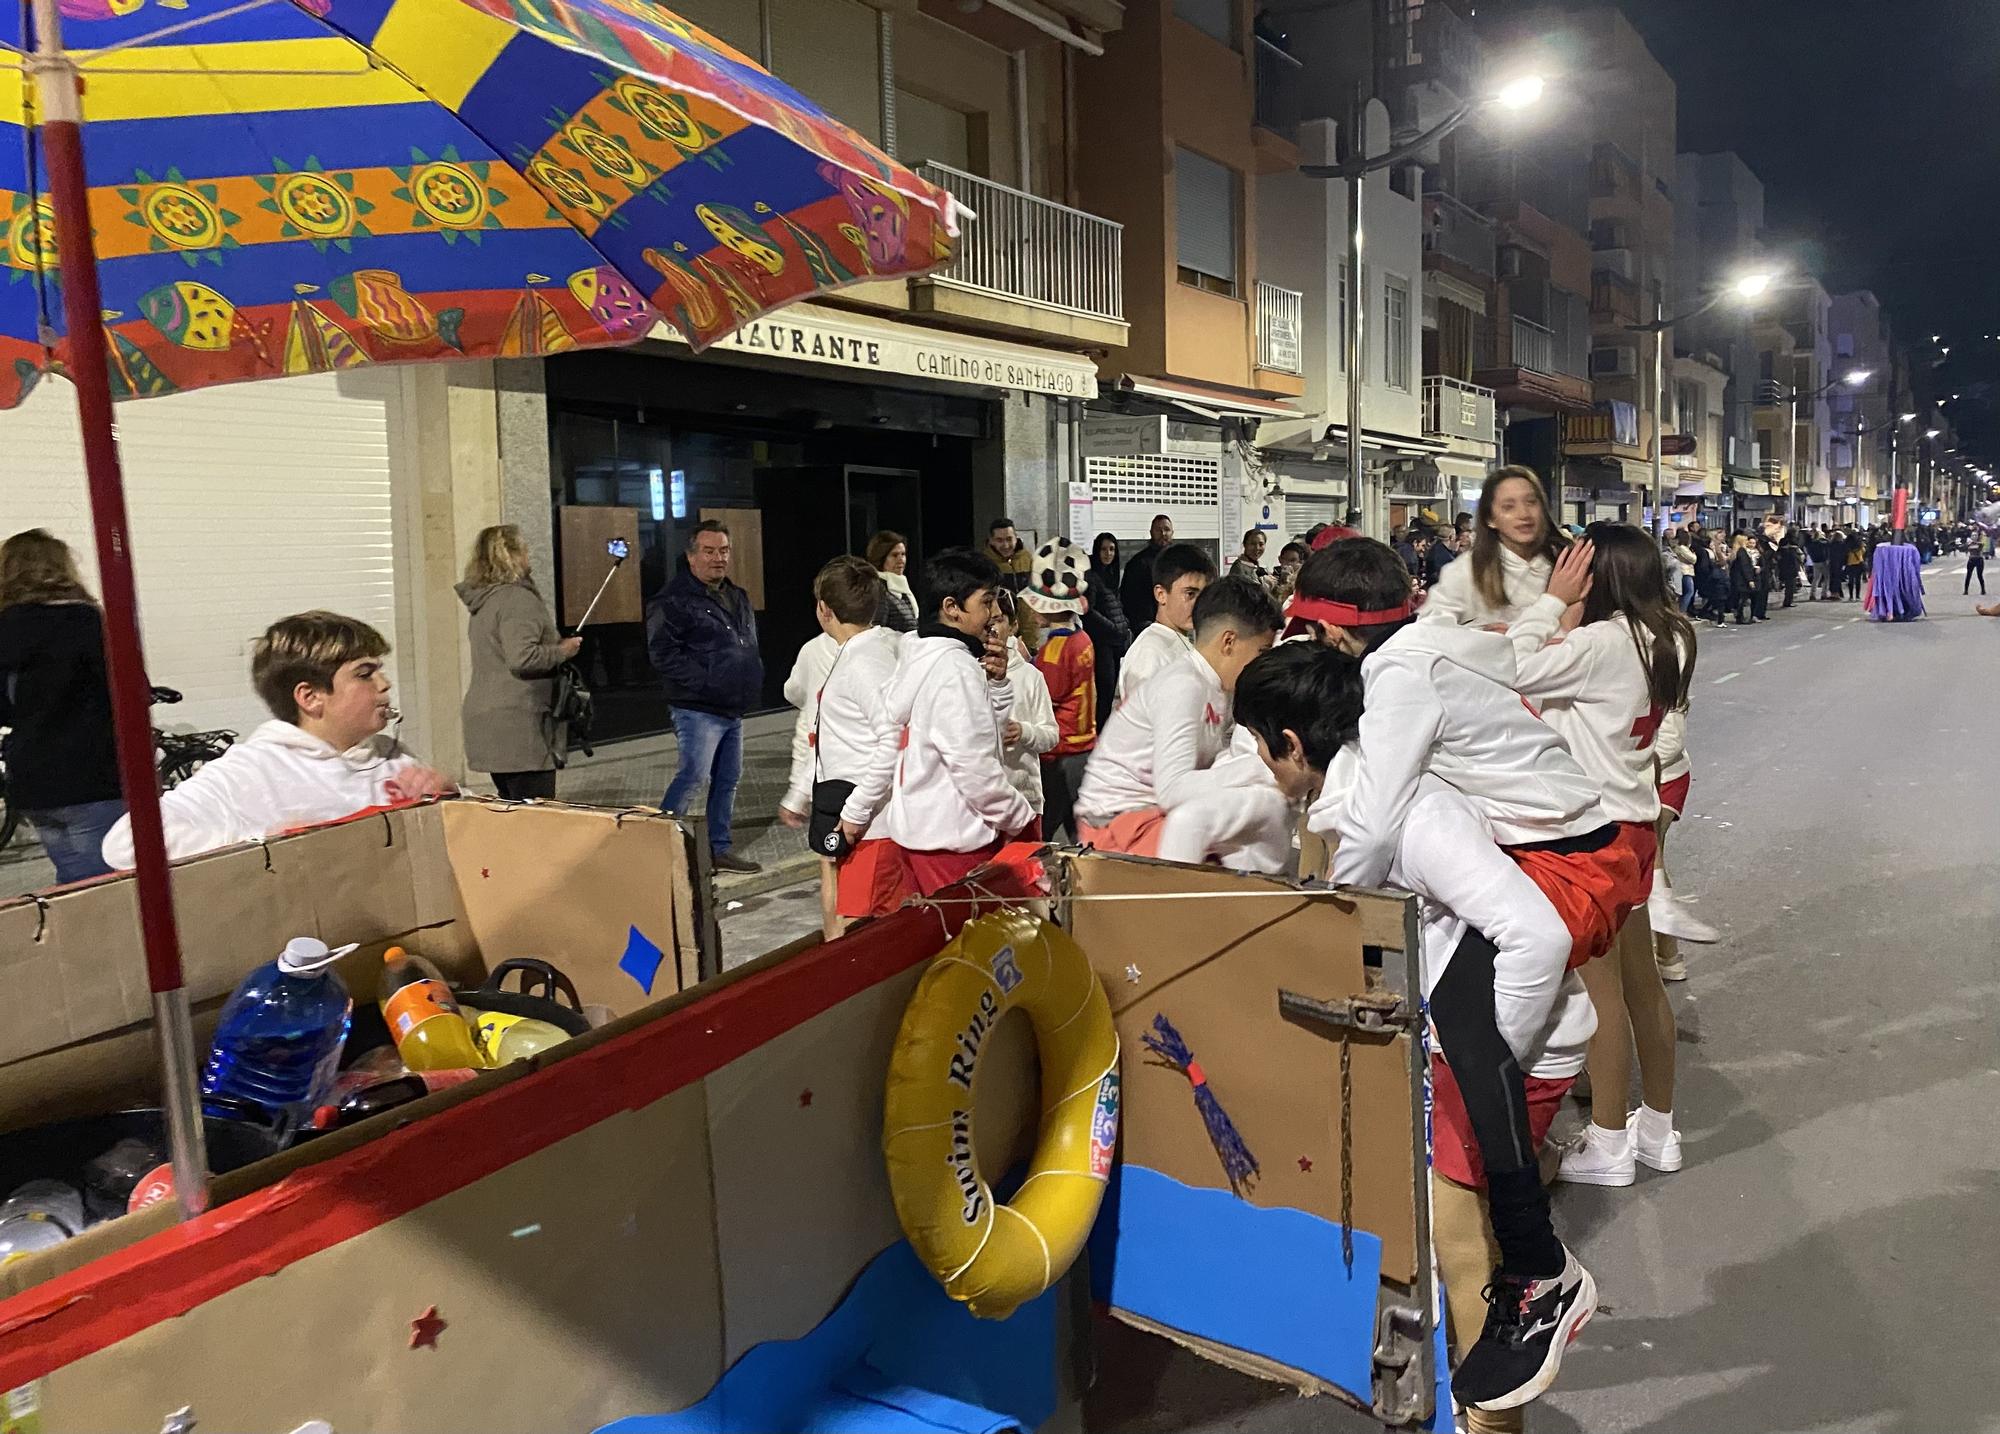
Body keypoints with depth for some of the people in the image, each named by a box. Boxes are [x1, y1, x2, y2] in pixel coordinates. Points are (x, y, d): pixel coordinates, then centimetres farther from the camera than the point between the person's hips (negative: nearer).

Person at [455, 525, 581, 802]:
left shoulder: (483, 600, 16)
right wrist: (562, 651, -9)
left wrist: (557, 645, 21)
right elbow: (522, 658, -24)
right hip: (519, 724, -10)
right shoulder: (518, 598, -14)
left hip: (487, 722, 10)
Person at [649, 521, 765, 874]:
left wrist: (752, 681, 10)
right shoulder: (674, 600, -11)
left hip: (734, 709, 9)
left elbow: (749, 646, 27)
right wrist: (705, 682, -21)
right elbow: (663, 653, -18)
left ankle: (719, 848, 21)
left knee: (728, 780, 12)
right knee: (693, 776, -11)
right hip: (698, 709, -8)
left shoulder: (737, 597, 16)